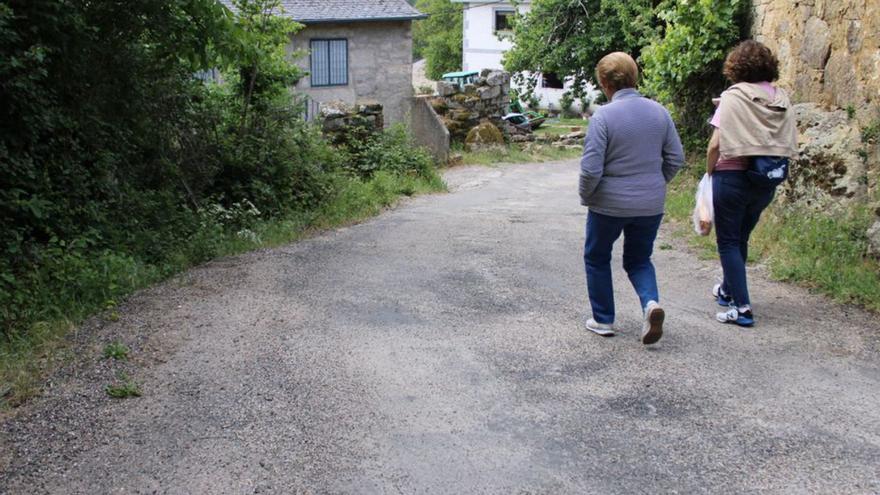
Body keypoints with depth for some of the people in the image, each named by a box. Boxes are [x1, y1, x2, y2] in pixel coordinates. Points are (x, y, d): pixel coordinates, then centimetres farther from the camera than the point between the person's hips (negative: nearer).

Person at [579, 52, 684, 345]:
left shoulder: (603, 116, -17)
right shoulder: (658, 111, -1)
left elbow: (591, 168, -19)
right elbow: (676, 159, 4)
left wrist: (586, 197, -1)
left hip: (609, 204, -4)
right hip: (651, 205, 4)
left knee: (597, 258, 18)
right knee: (639, 259, 21)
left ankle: (603, 320, 24)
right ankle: (651, 302, -5)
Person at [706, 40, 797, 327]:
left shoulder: (733, 96, -12)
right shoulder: (781, 99, 4)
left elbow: (716, 144, -16)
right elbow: (790, 145, 2)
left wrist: (709, 172, -1)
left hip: (733, 176, -6)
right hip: (767, 182, 6)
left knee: (728, 242, 4)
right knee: (741, 238, 22)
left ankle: (741, 308, -1)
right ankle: (728, 290, 39)